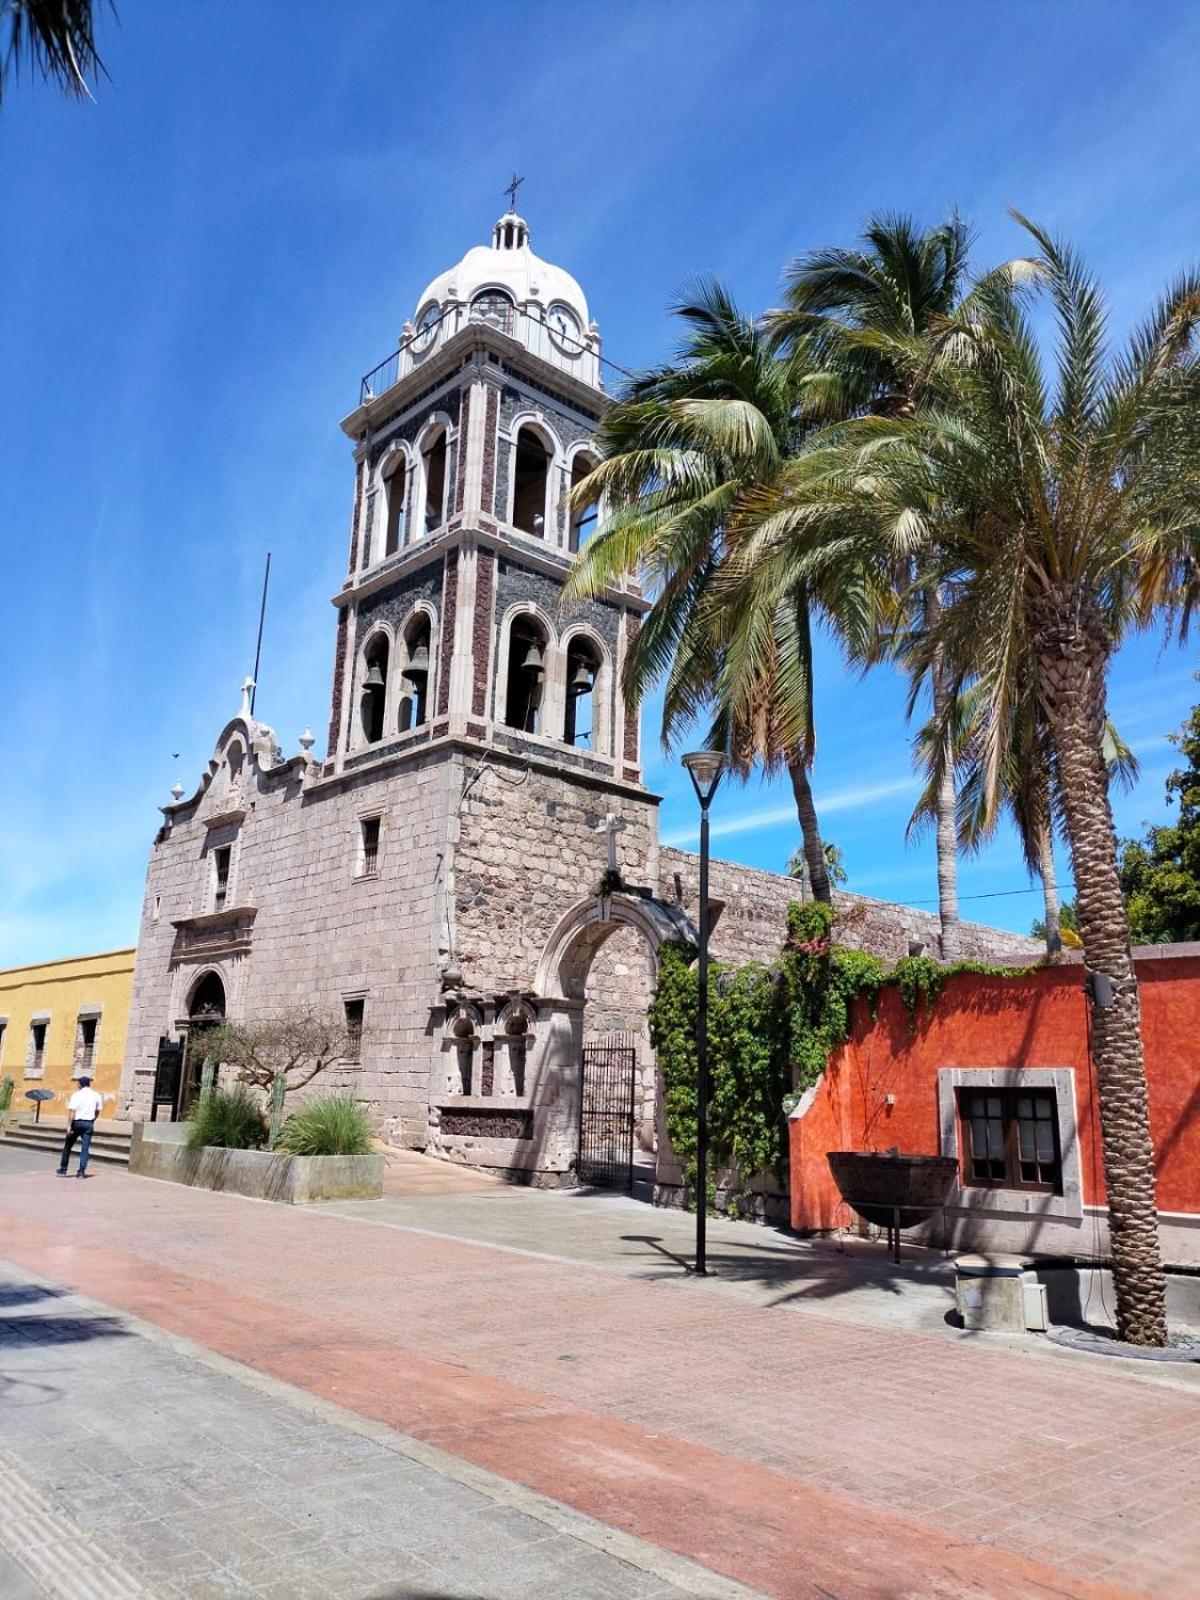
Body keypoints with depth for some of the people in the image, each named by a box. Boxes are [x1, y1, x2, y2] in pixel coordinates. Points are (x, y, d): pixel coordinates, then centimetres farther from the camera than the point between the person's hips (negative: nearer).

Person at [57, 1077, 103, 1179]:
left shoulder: (76, 1095, -7)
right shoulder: (96, 1096, 5)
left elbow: (72, 1111, -15)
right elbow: (97, 1112, 11)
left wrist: (69, 1126, -15)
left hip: (77, 1122, -2)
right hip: (89, 1124, 2)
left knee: (67, 1146, 13)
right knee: (85, 1148, 4)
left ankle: (63, 1170, 18)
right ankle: (81, 1172, 1)